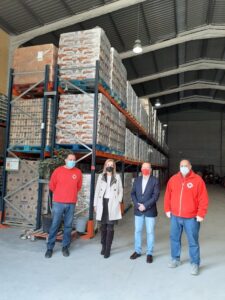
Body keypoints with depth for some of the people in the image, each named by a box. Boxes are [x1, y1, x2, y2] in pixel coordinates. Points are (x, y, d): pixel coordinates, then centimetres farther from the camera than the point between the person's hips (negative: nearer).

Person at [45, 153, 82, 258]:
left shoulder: (78, 172, 1)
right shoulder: (58, 170, -3)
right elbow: (52, 185, 6)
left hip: (71, 204, 2)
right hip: (58, 203, -1)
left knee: (68, 226, 9)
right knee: (54, 225, 4)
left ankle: (65, 247, 22)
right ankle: (50, 248, 15)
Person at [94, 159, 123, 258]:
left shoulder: (117, 177, 6)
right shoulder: (101, 176, 8)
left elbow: (120, 190, 9)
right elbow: (97, 191, 7)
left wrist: (119, 201, -2)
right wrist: (95, 204, 3)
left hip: (112, 204, -1)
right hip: (102, 203, 2)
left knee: (110, 227, -1)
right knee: (103, 226, 8)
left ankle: (108, 249, 5)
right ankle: (103, 246, 21)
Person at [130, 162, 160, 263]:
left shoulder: (155, 180, -5)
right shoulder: (137, 180, 7)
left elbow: (156, 196, -12)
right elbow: (133, 193, 4)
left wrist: (145, 205, -18)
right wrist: (137, 205, -11)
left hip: (150, 210, -3)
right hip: (138, 210, 4)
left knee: (150, 232, 6)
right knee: (137, 231, 12)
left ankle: (149, 253, 20)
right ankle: (137, 251, 27)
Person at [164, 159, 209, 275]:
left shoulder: (197, 180, -9)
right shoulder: (173, 179, 2)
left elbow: (203, 199, -9)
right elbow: (168, 195, 9)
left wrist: (201, 214, -11)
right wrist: (167, 209, 7)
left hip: (191, 218, -4)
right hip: (175, 216, 4)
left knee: (193, 241, 6)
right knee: (174, 238, 15)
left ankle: (195, 264, 22)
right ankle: (175, 259, 33)